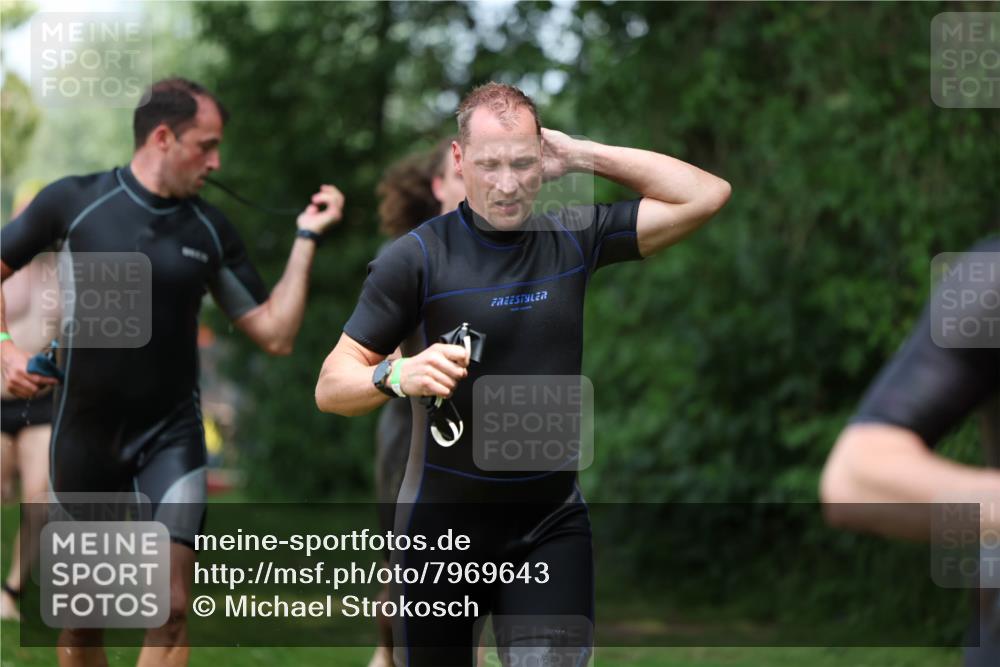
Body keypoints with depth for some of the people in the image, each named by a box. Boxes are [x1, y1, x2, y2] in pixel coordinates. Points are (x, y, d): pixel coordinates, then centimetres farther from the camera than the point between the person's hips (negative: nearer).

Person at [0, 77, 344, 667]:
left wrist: (307, 238, -3)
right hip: (85, 434, -1)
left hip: (171, 435, 1)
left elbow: (275, 334, 1)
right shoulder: (72, 201, -5)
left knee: (171, 610, -13)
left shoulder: (211, 230, 1)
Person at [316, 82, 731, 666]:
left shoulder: (574, 239, 1)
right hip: (442, 526, -1)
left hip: (552, 527, 1)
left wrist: (583, 155, -5)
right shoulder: (416, 257, -8)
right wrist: (397, 376, -30)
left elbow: (707, 195, -2)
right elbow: (331, 386, -8)